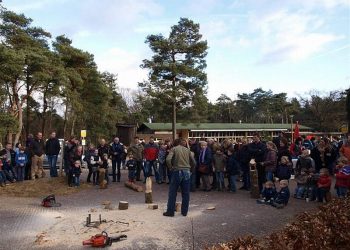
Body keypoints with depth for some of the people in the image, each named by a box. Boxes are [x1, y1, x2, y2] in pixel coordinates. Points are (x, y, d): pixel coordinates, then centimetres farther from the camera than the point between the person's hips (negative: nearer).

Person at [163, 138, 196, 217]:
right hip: (187, 172, 3)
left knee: (172, 193, 6)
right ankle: (184, 212, 16)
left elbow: (168, 159, -15)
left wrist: (171, 168, -1)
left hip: (177, 172, -3)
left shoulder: (174, 149, 1)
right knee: (185, 193, 10)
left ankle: (170, 211, 10)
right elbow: (194, 162, 9)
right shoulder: (187, 150, 11)